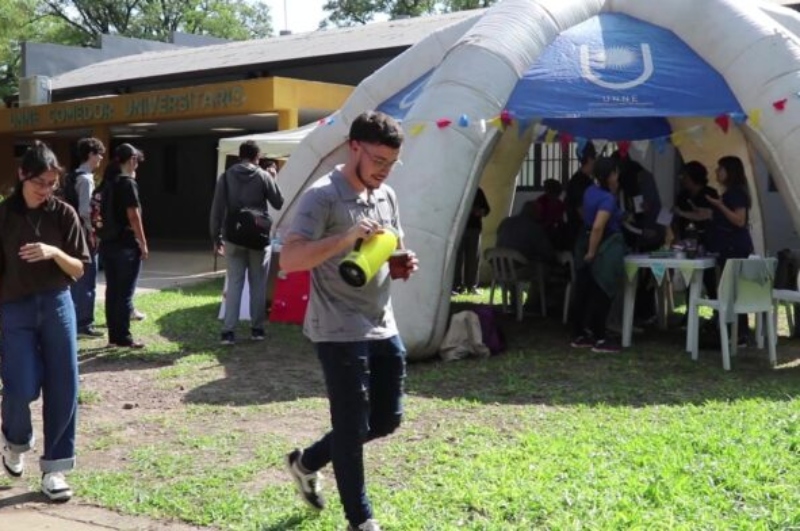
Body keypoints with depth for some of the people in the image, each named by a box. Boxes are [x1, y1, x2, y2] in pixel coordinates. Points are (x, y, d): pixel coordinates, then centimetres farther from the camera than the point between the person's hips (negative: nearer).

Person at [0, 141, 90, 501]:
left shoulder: (64, 214, -1)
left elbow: (78, 270, 0)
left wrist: (55, 252, -19)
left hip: (57, 305, 2)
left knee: (63, 388, 0)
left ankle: (54, 467, 14)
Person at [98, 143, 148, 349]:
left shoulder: (107, 182, 11)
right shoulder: (128, 183, -11)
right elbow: (133, 216, -15)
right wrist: (143, 244, -10)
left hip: (107, 243, 7)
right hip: (126, 245, -7)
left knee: (112, 290, 10)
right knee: (125, 292, -2)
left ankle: (113, 335, 13)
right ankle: (123, 337, 0)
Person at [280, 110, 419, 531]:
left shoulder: (387, 196, 10)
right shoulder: (323, 196, -14)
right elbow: (289, 260, -23)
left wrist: (403, 265, -2)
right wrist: (346, 238, -34)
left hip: (383, 328, 8)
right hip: (339, 333, -8)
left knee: (387, 419, 16)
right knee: (352, 427, 1)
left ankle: (307, 462, 35)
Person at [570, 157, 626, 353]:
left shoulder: (591, 192, 7)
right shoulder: (608, 199, -20)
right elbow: (598, 227, -29)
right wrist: (592, 252, -21)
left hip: (586, 242, 9)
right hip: (606, 248, -9)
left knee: (584, 292, 11)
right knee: (602, 294, -1)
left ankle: (580, 335, 18)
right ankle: (600, 340, 5)